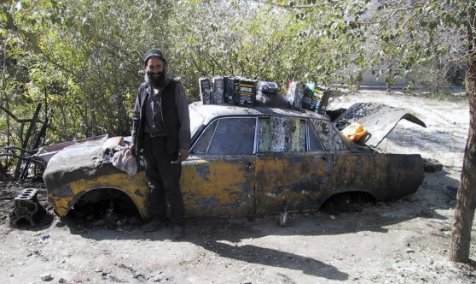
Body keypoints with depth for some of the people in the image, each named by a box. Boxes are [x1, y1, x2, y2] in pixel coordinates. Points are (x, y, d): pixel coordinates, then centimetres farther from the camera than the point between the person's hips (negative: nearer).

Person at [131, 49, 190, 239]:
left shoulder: (175, 88, -6)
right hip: (148, 143, 5)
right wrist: (134, 141, 14)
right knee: (154, 184, 14)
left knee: (171, 186, -2)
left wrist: (184, 146, -13)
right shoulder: (143, 89, 9)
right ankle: (157, 219, 29)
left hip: (168, 144, -5)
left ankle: (178, 223, 12)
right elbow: (137, 117, 16)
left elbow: (184, 119, -8)